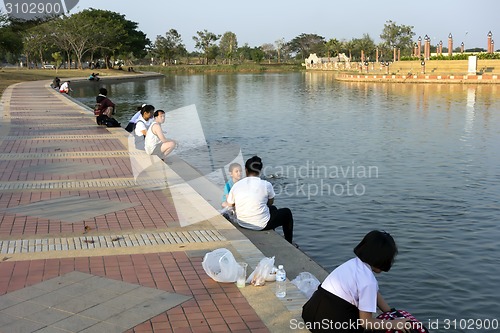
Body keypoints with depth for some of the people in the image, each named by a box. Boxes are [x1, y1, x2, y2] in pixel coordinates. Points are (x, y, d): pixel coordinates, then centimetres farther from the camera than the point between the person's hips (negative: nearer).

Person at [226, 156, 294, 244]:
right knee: (287, 212, 23)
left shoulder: (236, 185, -6)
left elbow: (230, 205, 8)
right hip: (262, 225, -5)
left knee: (273, 209, 33)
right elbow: (270, 202, 4)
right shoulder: (266, 185, -13)